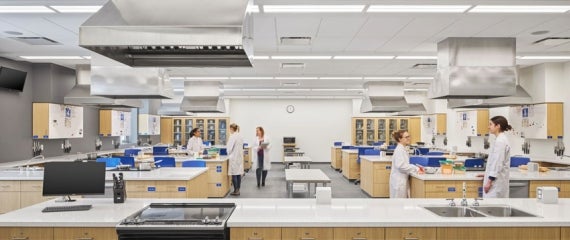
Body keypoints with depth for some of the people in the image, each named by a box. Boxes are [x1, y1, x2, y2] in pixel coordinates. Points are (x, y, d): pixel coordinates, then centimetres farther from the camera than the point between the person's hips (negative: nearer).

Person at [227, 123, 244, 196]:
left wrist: (229, 153, 6)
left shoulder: (232, 136, -15)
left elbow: (230, 147, -13)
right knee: (239, 174, 9)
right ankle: (238, 190, 14)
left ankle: (235, 190, 3)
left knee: (234, 174, -1)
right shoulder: (240, 136, 8)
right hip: (240, 156, 8)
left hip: (234, 157, -8)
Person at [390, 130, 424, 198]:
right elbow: (401, 165, -24)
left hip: (402, 180, 10)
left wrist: (416, 167, 4)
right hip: (399, 181, -10)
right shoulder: (399, 150, -16)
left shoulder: (403, 149, 13)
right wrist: (416, 169, -18)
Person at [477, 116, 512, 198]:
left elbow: (498, 163, -20)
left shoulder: (500, 141, -16)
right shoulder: (500, 139, 14)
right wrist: (487, 174, 23)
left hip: (496, 182, -10)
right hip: (497, 180, 10)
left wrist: (489, 181, -18)